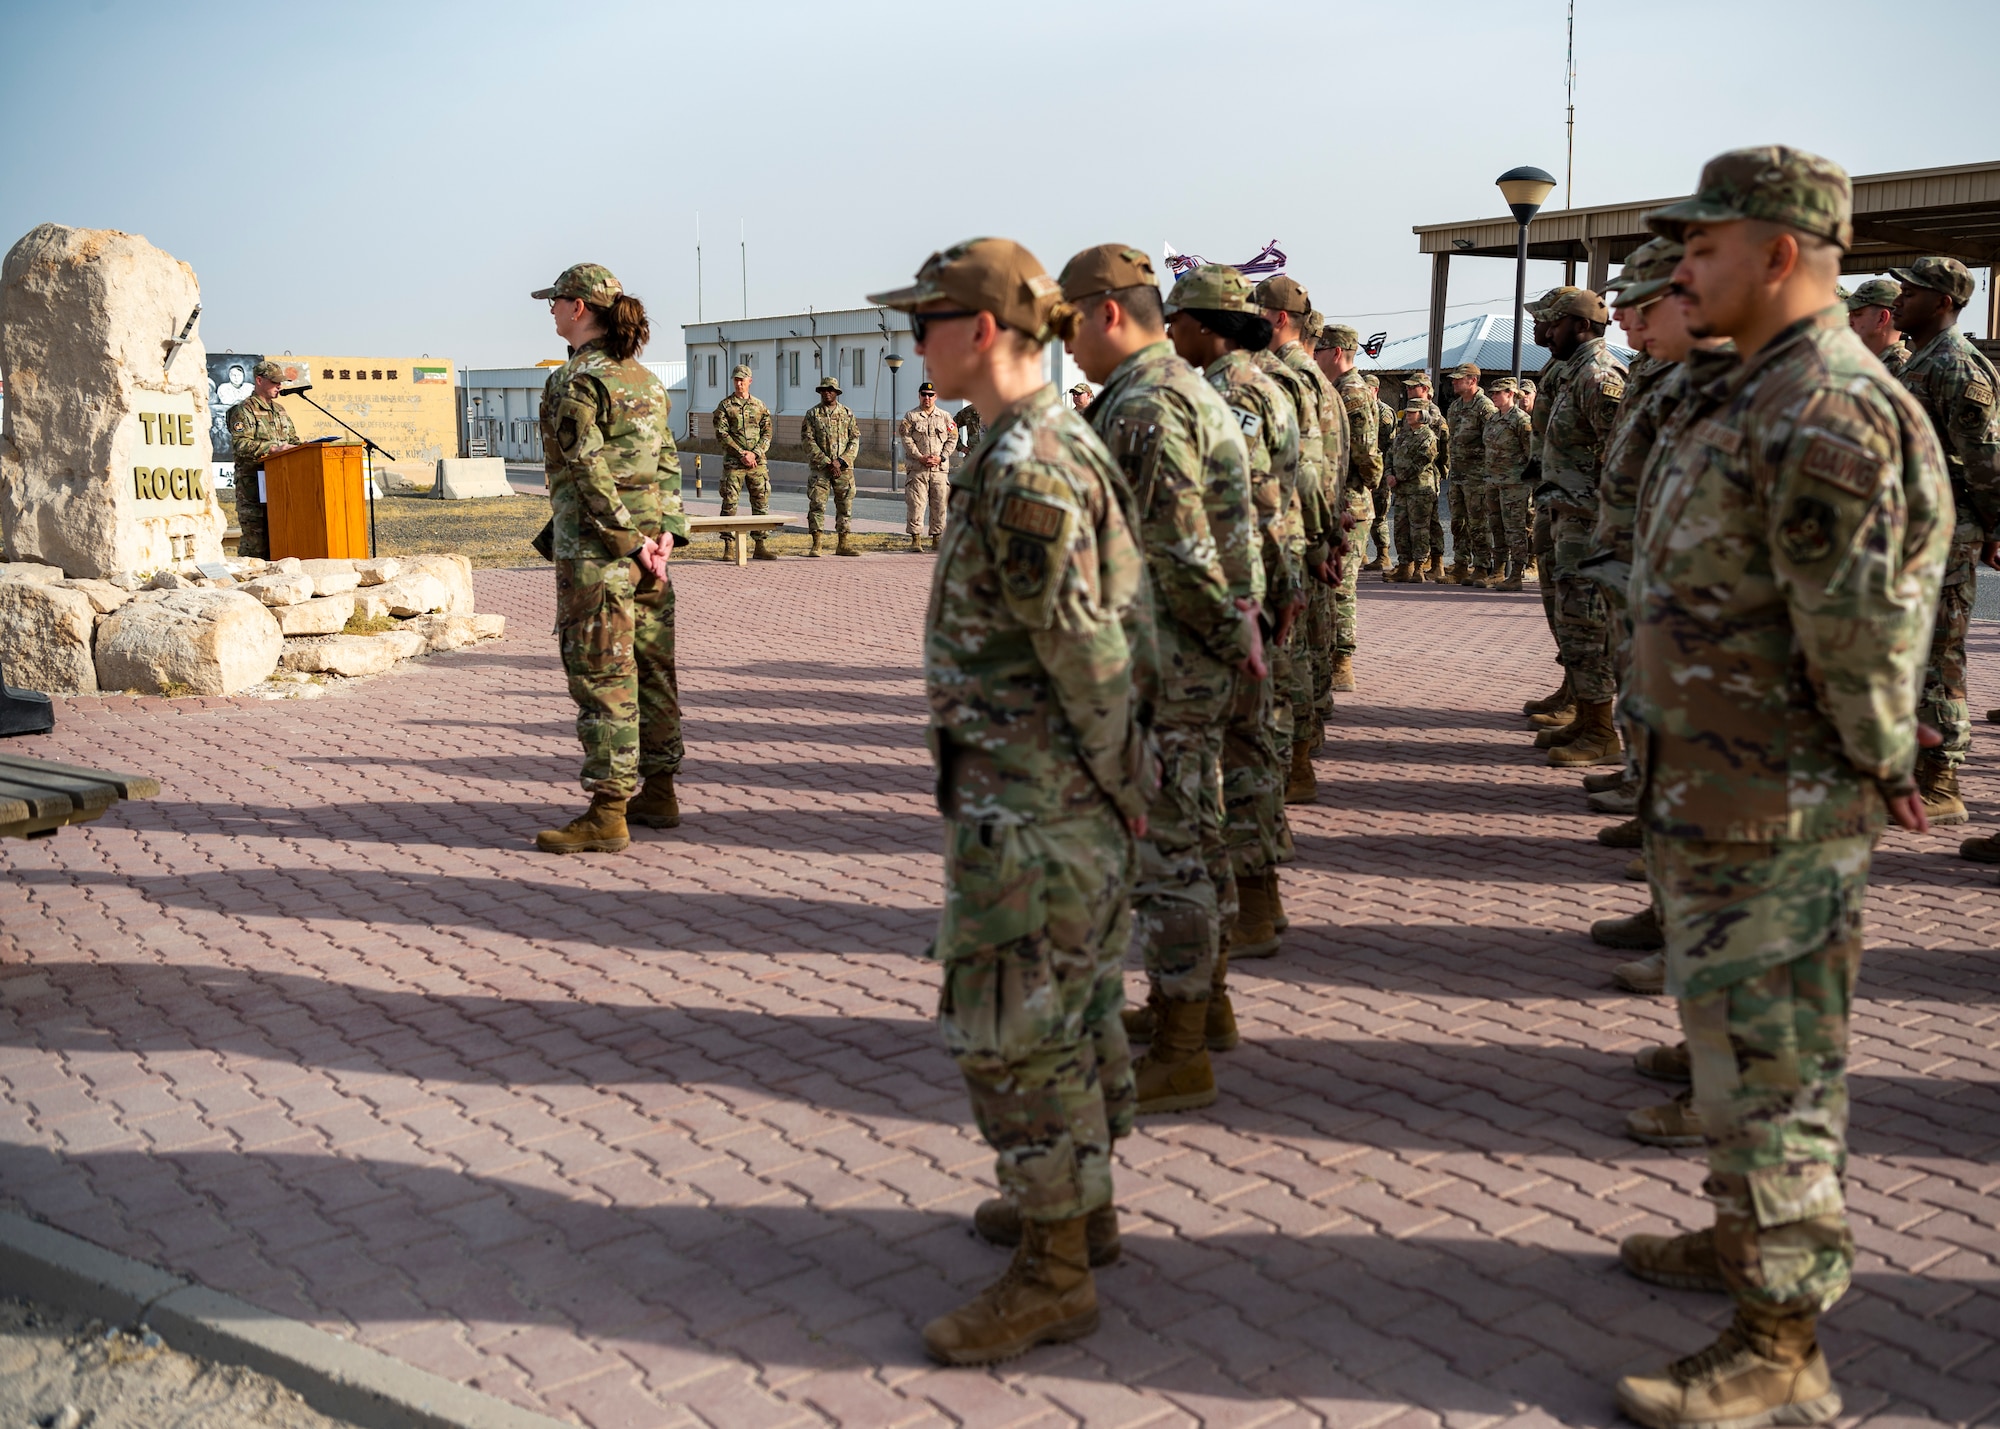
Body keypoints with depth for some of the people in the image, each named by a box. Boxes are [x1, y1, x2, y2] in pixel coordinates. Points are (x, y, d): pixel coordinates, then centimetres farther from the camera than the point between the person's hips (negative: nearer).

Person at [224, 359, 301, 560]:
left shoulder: (280, 411, 21)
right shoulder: (244, 410, -3)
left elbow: (293, 440, 25)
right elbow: (240, 444, -16)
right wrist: (273, 448, -25)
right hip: (253, 486, -7)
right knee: (255, 538, -9)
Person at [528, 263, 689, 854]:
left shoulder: (575, 381, -11)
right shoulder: (645, 377, 14)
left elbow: (589, 471, -18)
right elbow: (667, 462, 10)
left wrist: (626, 539, -16)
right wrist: (665, 530, 3)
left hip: (596, 543, -8)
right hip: (648, 539, 8)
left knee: (601, 673, -5)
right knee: (653, 665, 12)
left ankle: (608, 811, -3)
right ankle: (658, 790, 21)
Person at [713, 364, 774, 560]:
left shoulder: (760, 406, 12)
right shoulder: (724, 406, 3)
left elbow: (767, 435, 7)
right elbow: (722, 434, -5)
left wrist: (754, 453, -9)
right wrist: (742, 453, -14)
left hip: (757, 463, 3)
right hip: (733, 463, -3)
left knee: (761, 504, 3)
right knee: (729, 504, -3)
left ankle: (759, 546, 10)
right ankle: (729, 547, 1)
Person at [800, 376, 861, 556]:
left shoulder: (847, 414, 9)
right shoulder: (812, 415, 3)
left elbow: (855, 441, 5)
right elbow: (808, 441, -4)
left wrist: (839, 462, -9)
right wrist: (827, 462, -13)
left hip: (844, 468, 2)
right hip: (819, 468, -2)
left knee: (845, 506, 5)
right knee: (817, 505, -6)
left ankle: (843, 544, 12)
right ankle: (816, 544, -2)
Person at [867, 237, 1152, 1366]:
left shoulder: (1023, 469, -20)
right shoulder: (1071, 442, 11)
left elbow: (1087, 650, -21)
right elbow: (1114, 625, 13)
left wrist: (1120, 783, -10)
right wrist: (1122, 781, 15)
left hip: (1031, 804, -10)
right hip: (1077, 800, 10)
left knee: (1014, 1028, 0)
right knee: (1077, 1005, 20)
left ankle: (1056, 1275, 13)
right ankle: (1085, 1207, 36)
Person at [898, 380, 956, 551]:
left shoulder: (945, 417, 12)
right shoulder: (910, 416, 5)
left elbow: (952, 439, 8)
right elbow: (907, 440, -3)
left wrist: (941, 457, -6)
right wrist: (920, 457, -13)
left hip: (939, 468, 2)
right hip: (917, 469, -2)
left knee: (939, 505, 4)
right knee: (916, 504, -7)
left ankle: (937, 538, 13)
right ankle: (916, 538, -2)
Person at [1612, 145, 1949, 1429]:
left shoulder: (1827, 415, -22)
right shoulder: (1747, 399, 13)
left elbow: (1854, 632, -23)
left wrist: (1878, 768, -11)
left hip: (1775, 806, -10)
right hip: (1710, 784, 10)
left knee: (1770, 1057, -2)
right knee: (1730, 1031, 22)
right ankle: (1749, 1238, 41)